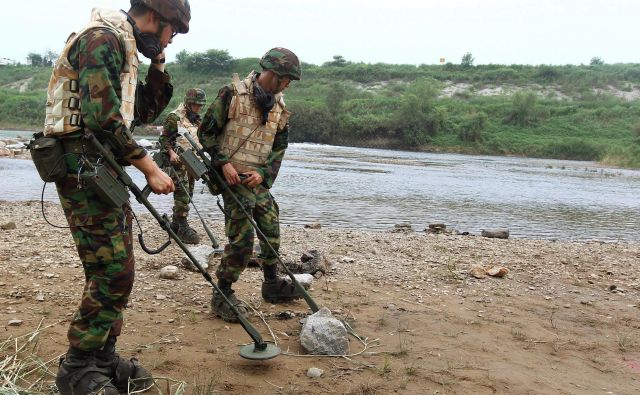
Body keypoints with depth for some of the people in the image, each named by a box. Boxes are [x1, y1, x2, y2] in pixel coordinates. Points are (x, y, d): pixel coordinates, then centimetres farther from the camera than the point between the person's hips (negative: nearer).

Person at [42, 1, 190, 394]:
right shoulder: (102, 38, -11)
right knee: (113, 273, -8)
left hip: (104, 169, 10)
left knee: (116, 269, 12)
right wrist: (150, 168, -18)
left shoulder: (125, 49, 20)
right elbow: (103, 116, -21)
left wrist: (158, 63, 14)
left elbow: (148, 110, 26)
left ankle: (103, 357, 23)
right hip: (84, 167, -10)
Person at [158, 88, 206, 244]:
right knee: (182, 194, -12)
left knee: (187, 194, 10)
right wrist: (171, 152, -23)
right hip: (179, 161, -8)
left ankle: (175, 224, 21)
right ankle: (183, 228, -11)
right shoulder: (175, 117, -7)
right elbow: (164, 138, -9)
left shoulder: (196, 119, 18)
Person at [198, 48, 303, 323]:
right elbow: (206, 131, -5)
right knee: (242, 238, -11)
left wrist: (264, 173, -4)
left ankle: (272, 284, 30)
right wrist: (223, 163, -14)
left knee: (272, 232, 11)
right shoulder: (233, 94, -9)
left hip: (258, 178, 7)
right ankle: (223, 296, 2)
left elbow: (280, 146, 12)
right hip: (232, 176, -7)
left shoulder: (279, 106, 10)